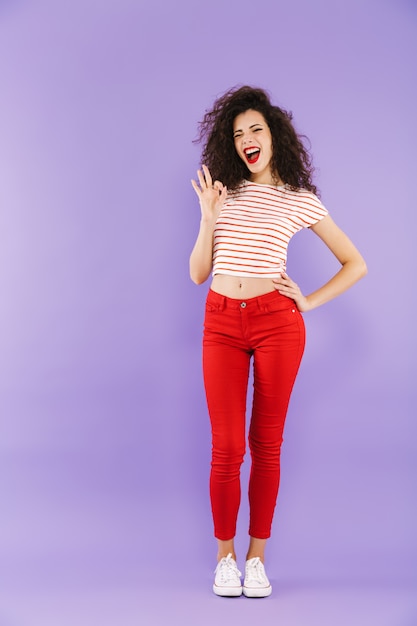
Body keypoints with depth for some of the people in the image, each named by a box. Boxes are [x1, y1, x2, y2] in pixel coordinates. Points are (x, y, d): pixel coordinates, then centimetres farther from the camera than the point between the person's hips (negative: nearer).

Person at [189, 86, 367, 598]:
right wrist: (208, 219, -5)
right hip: (222, 323, 1)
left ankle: (257, 558, 18)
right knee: (227, 447, -2)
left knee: (266, 444, 5)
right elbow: (197, 273, 7)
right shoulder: (223, 193, 11)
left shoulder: (300, 200, 6)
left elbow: (355, 264, 10)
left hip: (276, 321, -1)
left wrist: (309, 302, 2)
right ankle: (224, 557, 15)